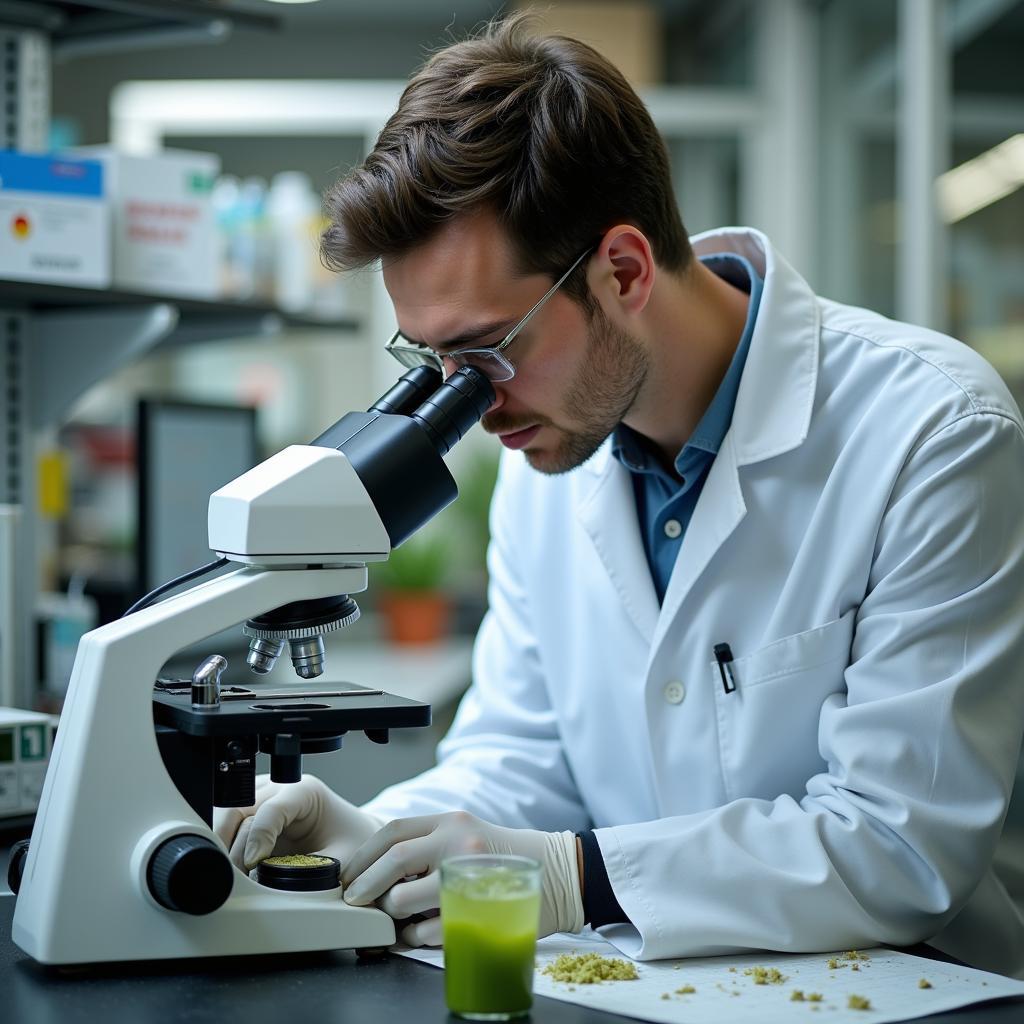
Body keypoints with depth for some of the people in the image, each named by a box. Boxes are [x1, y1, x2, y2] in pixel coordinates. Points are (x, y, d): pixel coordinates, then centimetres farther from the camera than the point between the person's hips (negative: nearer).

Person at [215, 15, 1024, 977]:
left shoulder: (936, 434, -15)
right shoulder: (549, 447, 4)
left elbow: (906, 846, -18)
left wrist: (568, 876, -21)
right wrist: (371, 841, -8)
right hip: (646, 992, 5)